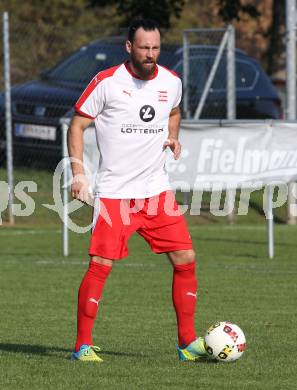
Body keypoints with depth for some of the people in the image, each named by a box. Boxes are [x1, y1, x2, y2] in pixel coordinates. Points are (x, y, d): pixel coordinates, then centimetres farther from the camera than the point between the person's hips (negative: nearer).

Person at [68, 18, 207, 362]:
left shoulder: (171, 82, 4)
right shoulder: (107, 82, -9)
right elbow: (77, 125, -3)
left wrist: (172, 137, 6)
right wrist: (78, 172, -13)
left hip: (157, 191, 4)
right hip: (113, 192, -4)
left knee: (186, 260, -1)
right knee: (100, 266, -10)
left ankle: (188, 342, 9)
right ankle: (83, 345, 1)